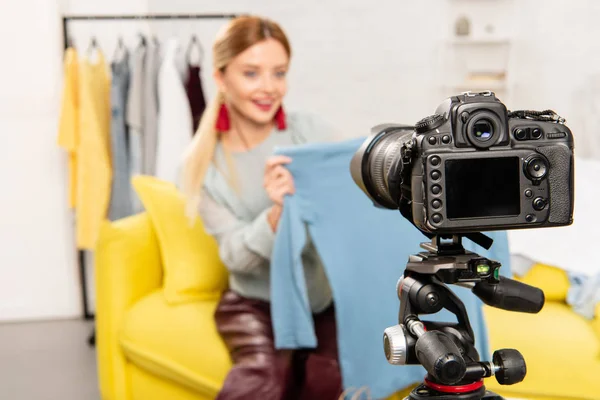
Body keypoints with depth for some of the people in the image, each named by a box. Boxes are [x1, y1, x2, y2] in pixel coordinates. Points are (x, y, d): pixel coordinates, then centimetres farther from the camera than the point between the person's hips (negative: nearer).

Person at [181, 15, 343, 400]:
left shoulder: (312, 131, -4)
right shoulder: (203, 163, -4)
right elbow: (237, 255, -10)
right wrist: (278, 211, -31)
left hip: (328, 296, 1)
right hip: (256, 302, 0)